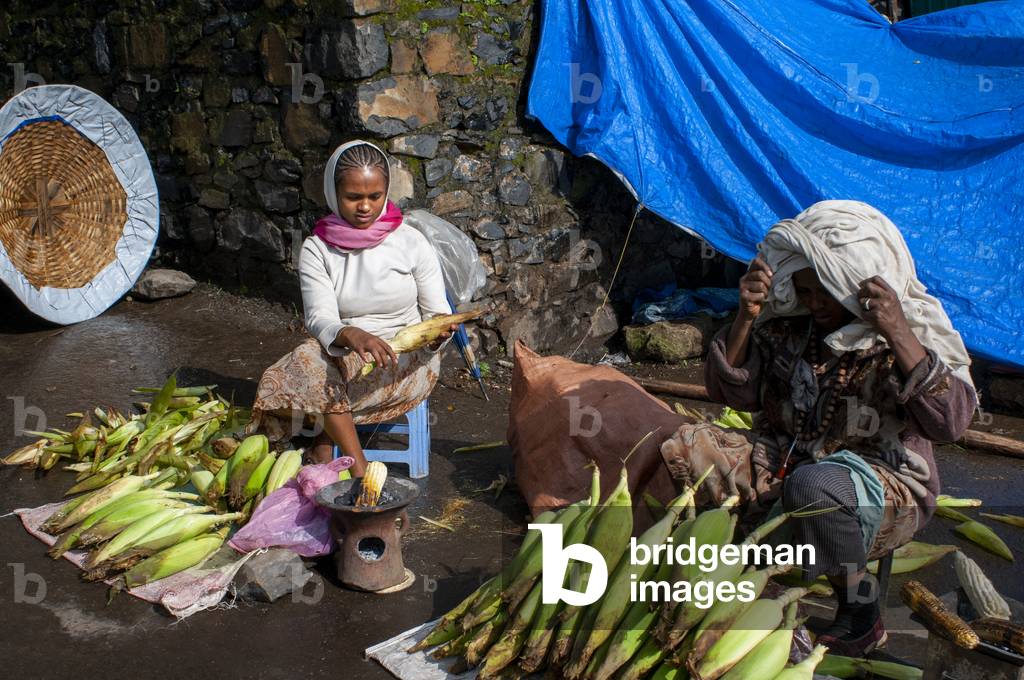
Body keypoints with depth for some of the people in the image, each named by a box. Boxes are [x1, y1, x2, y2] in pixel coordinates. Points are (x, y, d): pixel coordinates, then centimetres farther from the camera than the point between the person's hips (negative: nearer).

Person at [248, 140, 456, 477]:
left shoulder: (411, 242, -3)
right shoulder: (316, 249, -1)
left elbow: (438, 312, -2)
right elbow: (319, 320, -14)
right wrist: (352, 336, -37)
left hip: (407, 360, -3)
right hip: (343, 355, 3)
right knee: (310, 359, -32)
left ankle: (323, 447, -9)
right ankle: (360, 470, -25)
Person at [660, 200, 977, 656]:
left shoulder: (912, 331, -11)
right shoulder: (786, 323, 0)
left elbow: (951, 423, -24)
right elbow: (731, 393, 1)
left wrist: (899, 335, -32)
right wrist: (746, 318, -13)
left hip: (886, 489, -5)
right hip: (785, 461, 5)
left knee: (812, 486, -39)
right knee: (685, 450, -13)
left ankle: (860, 617, -11)